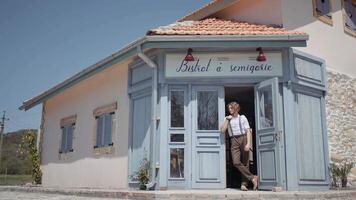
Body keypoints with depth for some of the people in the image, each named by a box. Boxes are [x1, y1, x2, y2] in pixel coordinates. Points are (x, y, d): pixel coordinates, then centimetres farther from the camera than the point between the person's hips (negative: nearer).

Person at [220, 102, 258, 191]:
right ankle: (252, 177, -11)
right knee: (236, 162, -17)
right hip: (234, 141, 1)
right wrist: (226, 119, 0)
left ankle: (244, 184, 3)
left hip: (243, 138, -1)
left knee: (245, 163, -2)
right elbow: (223, 131, 4)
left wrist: (248, 143, -11)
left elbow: (248, 131, 2)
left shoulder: (242, 118, 10)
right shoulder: (227, 119, 16)